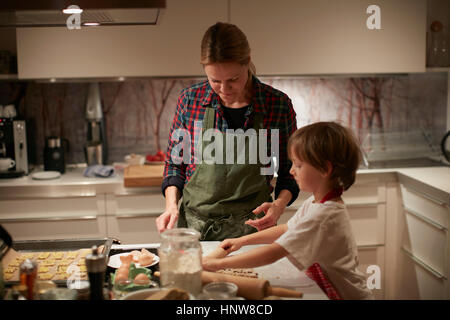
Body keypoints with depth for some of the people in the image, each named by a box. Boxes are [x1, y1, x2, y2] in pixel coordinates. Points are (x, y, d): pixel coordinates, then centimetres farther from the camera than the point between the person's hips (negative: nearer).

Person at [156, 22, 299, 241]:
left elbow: (289, 171, 8)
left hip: (251, 229, -1)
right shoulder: (190, 99, 1)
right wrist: (171, 204, -3)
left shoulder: (278, 104, -3)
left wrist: (279, 205, -10)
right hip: (192, 227, 1)